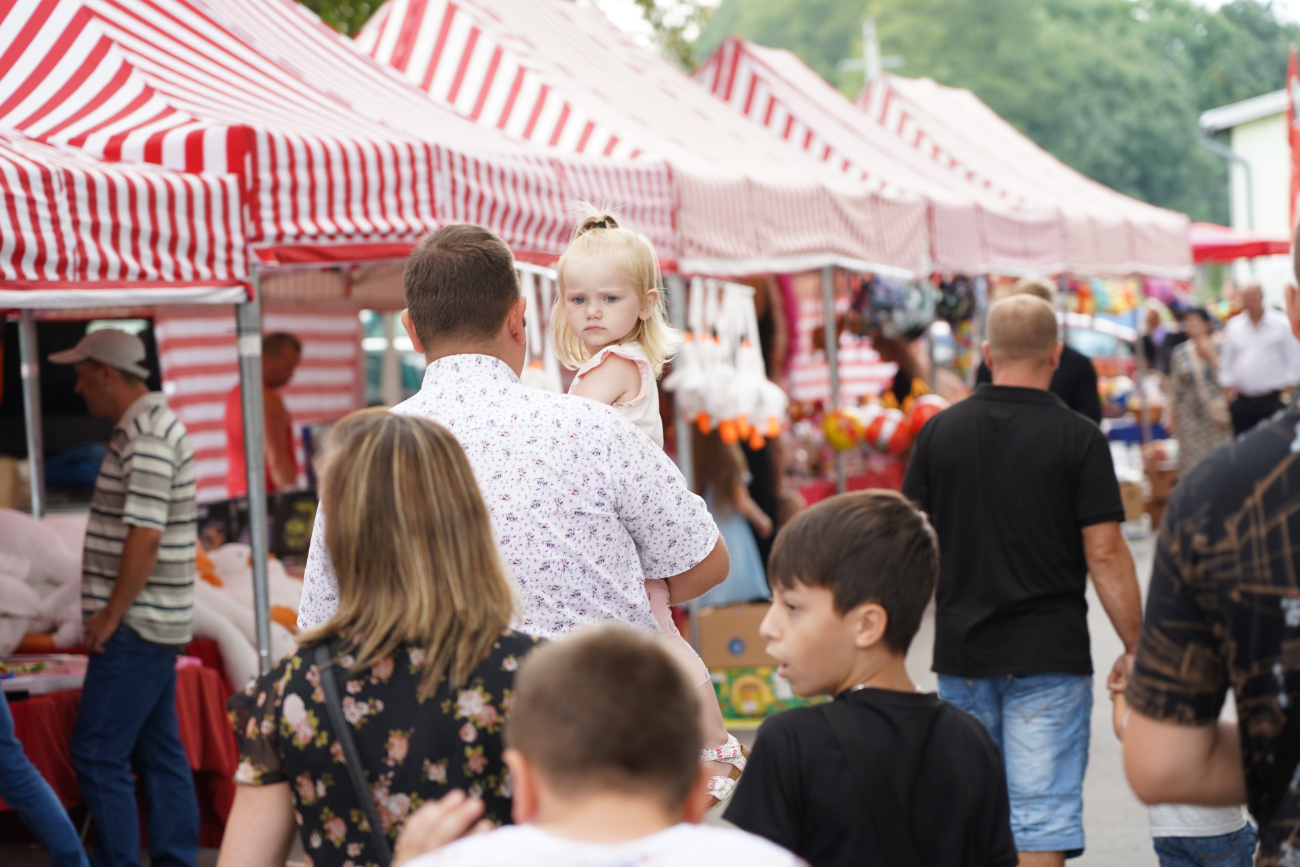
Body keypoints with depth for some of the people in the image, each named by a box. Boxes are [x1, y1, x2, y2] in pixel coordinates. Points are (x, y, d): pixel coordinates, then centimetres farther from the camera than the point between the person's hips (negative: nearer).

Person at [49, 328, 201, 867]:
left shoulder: (147, 438, -18)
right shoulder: (153, 425, 14)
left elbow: (144, 536, -24)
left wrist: (111, 615, -17)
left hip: (137, 623, -10)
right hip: (156, 622, 10)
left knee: (97, 753, -6)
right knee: (159, 752, 12)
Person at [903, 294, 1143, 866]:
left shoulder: (940, 431, 3)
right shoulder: (1078, 438, -7)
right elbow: (1105, 553, -10)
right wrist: (1136, 650, -2)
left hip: (961, 649, 4)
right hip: (1049, 654, -4)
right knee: (1043, 820, -3)